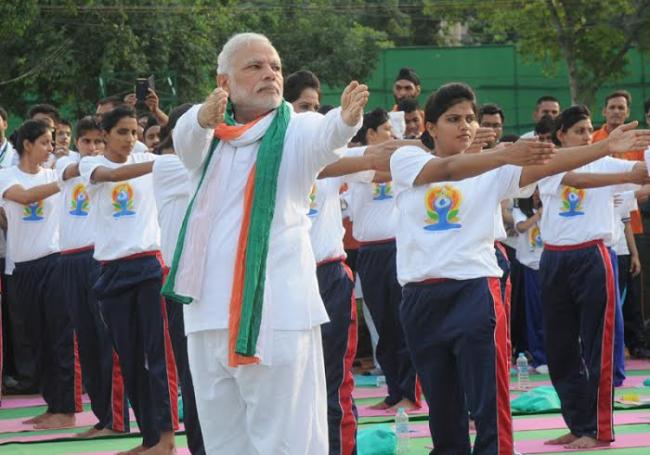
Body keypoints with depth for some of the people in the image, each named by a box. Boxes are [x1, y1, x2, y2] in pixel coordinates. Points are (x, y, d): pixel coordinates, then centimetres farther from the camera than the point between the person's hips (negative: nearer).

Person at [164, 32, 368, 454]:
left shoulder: (296, 131, 2)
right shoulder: (208, 136, 12)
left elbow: (326, 136, -21)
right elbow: (187, 136, -11)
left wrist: (346, 118, -46)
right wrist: (205, 118, -36)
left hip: (277, 312, -4)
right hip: (209, 312, 4)